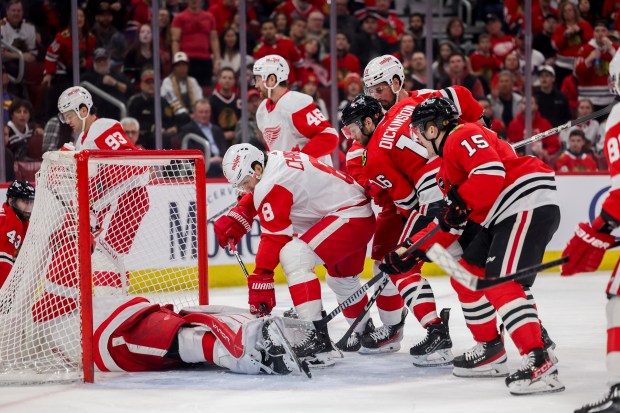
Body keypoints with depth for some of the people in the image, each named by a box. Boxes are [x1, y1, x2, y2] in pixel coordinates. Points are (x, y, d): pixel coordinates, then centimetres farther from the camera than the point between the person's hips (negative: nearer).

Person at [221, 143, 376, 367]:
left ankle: (316, 340, -31)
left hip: (348, 217, -11)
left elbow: (274, 238, -23)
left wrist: (260, 282, -21)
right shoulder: (276, 159, 7)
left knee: (293, 257, -25)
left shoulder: (272, 183, -21)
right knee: (341, 279, 32)